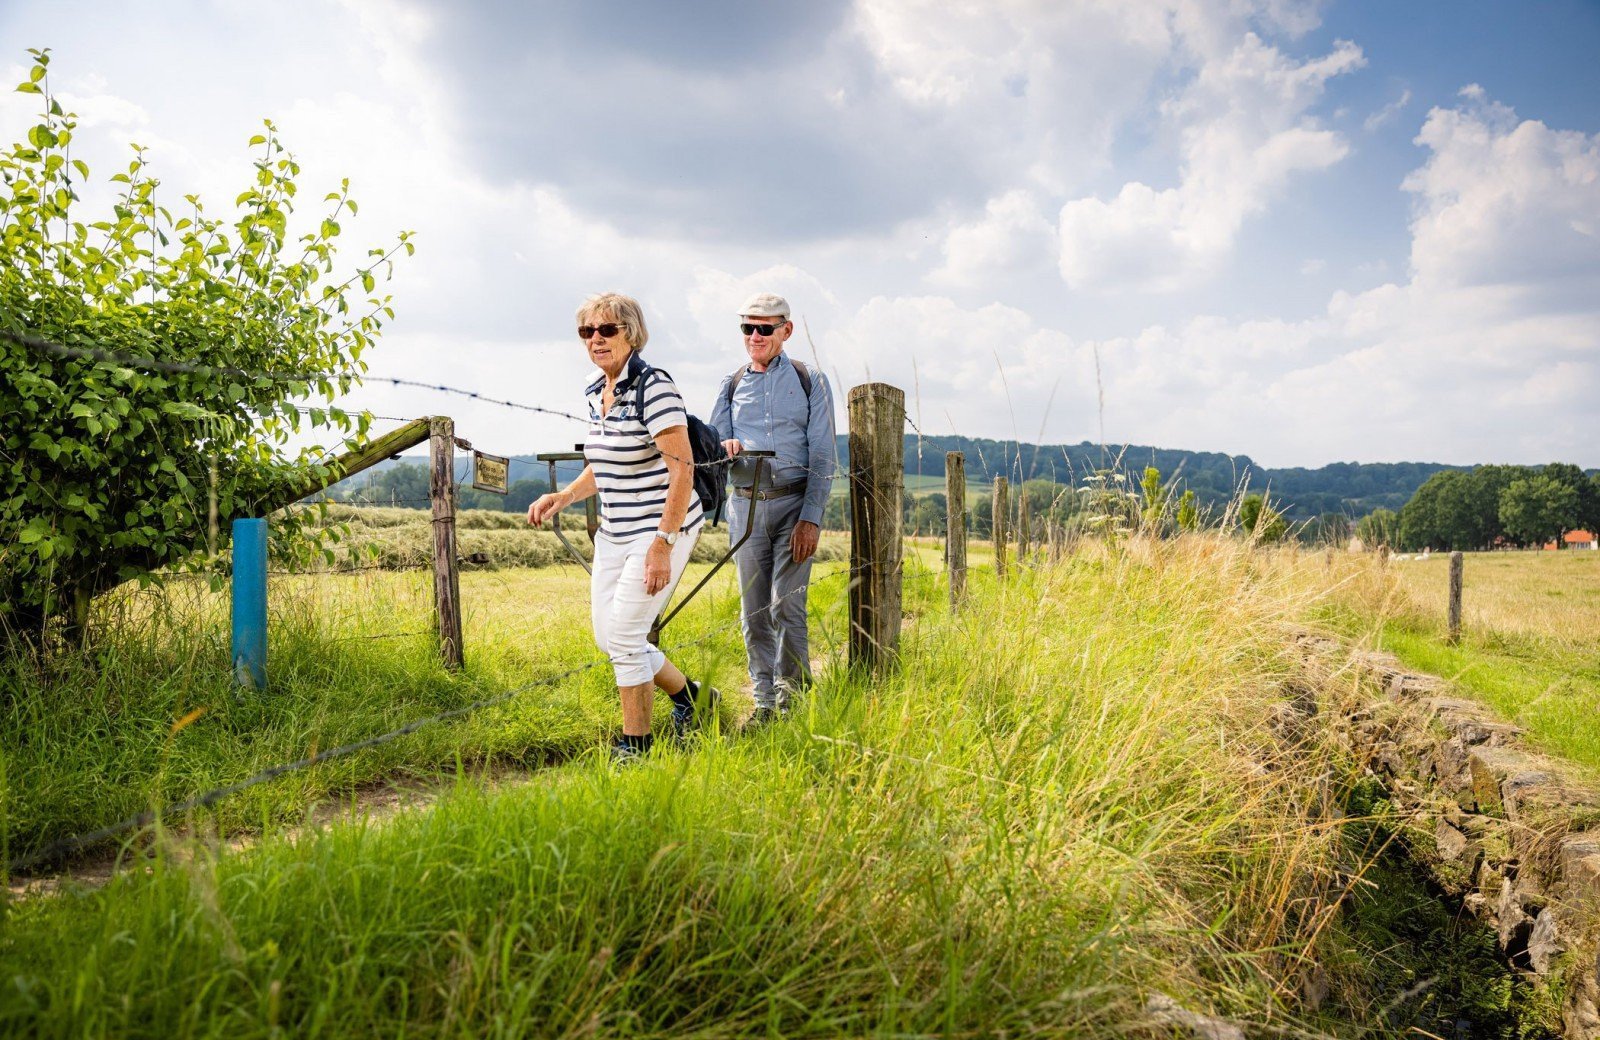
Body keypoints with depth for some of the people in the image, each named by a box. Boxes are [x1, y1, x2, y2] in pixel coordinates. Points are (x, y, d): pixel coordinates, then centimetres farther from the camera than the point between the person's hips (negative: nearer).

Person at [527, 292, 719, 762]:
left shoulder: (654, 388, -17)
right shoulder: (596, 393, 9)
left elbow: (682, 469, -21)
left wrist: (662, 545, -25)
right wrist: (562, 497, 5)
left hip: (664, 529, -9)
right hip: (615, 532, 9)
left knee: (623, 635, -10)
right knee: (607, 636, 12)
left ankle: (635, 746, 8)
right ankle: (691, 697, 32)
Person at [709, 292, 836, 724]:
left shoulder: (810, 382, 3)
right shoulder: (731, 386, 12)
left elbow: (822, 456, -3)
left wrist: (811, 518, -13)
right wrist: (725, 448, -15)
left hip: (794, 503, -3)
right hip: (746, 506, 3)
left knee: (786, 604, -11)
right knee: (753, 611, 4)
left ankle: (792, 696, 3)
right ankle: (765, 699, 14)